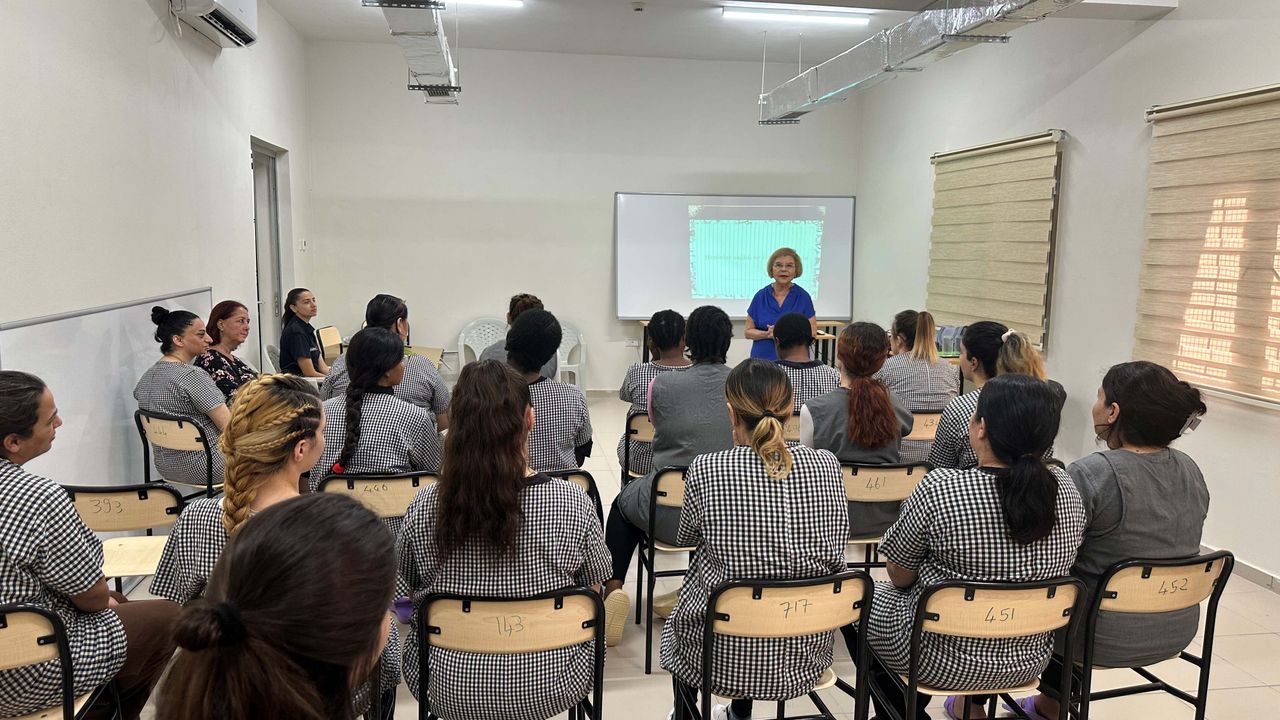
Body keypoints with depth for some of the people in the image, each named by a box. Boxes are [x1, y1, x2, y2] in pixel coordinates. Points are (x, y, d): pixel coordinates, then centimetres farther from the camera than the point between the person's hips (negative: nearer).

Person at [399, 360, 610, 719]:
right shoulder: (572, 503, -19)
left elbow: (410, 584, 3)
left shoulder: (424, 507, -16)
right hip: (546, 690, -1)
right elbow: (594, 586, -2)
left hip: (450, 691, 1)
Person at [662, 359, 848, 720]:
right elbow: (837, 542, 7)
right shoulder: (826, 465, -9)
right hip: (807, 653, 4)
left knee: (677, 623, 31)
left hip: (727, 658, -3)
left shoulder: (706, 469, -18)